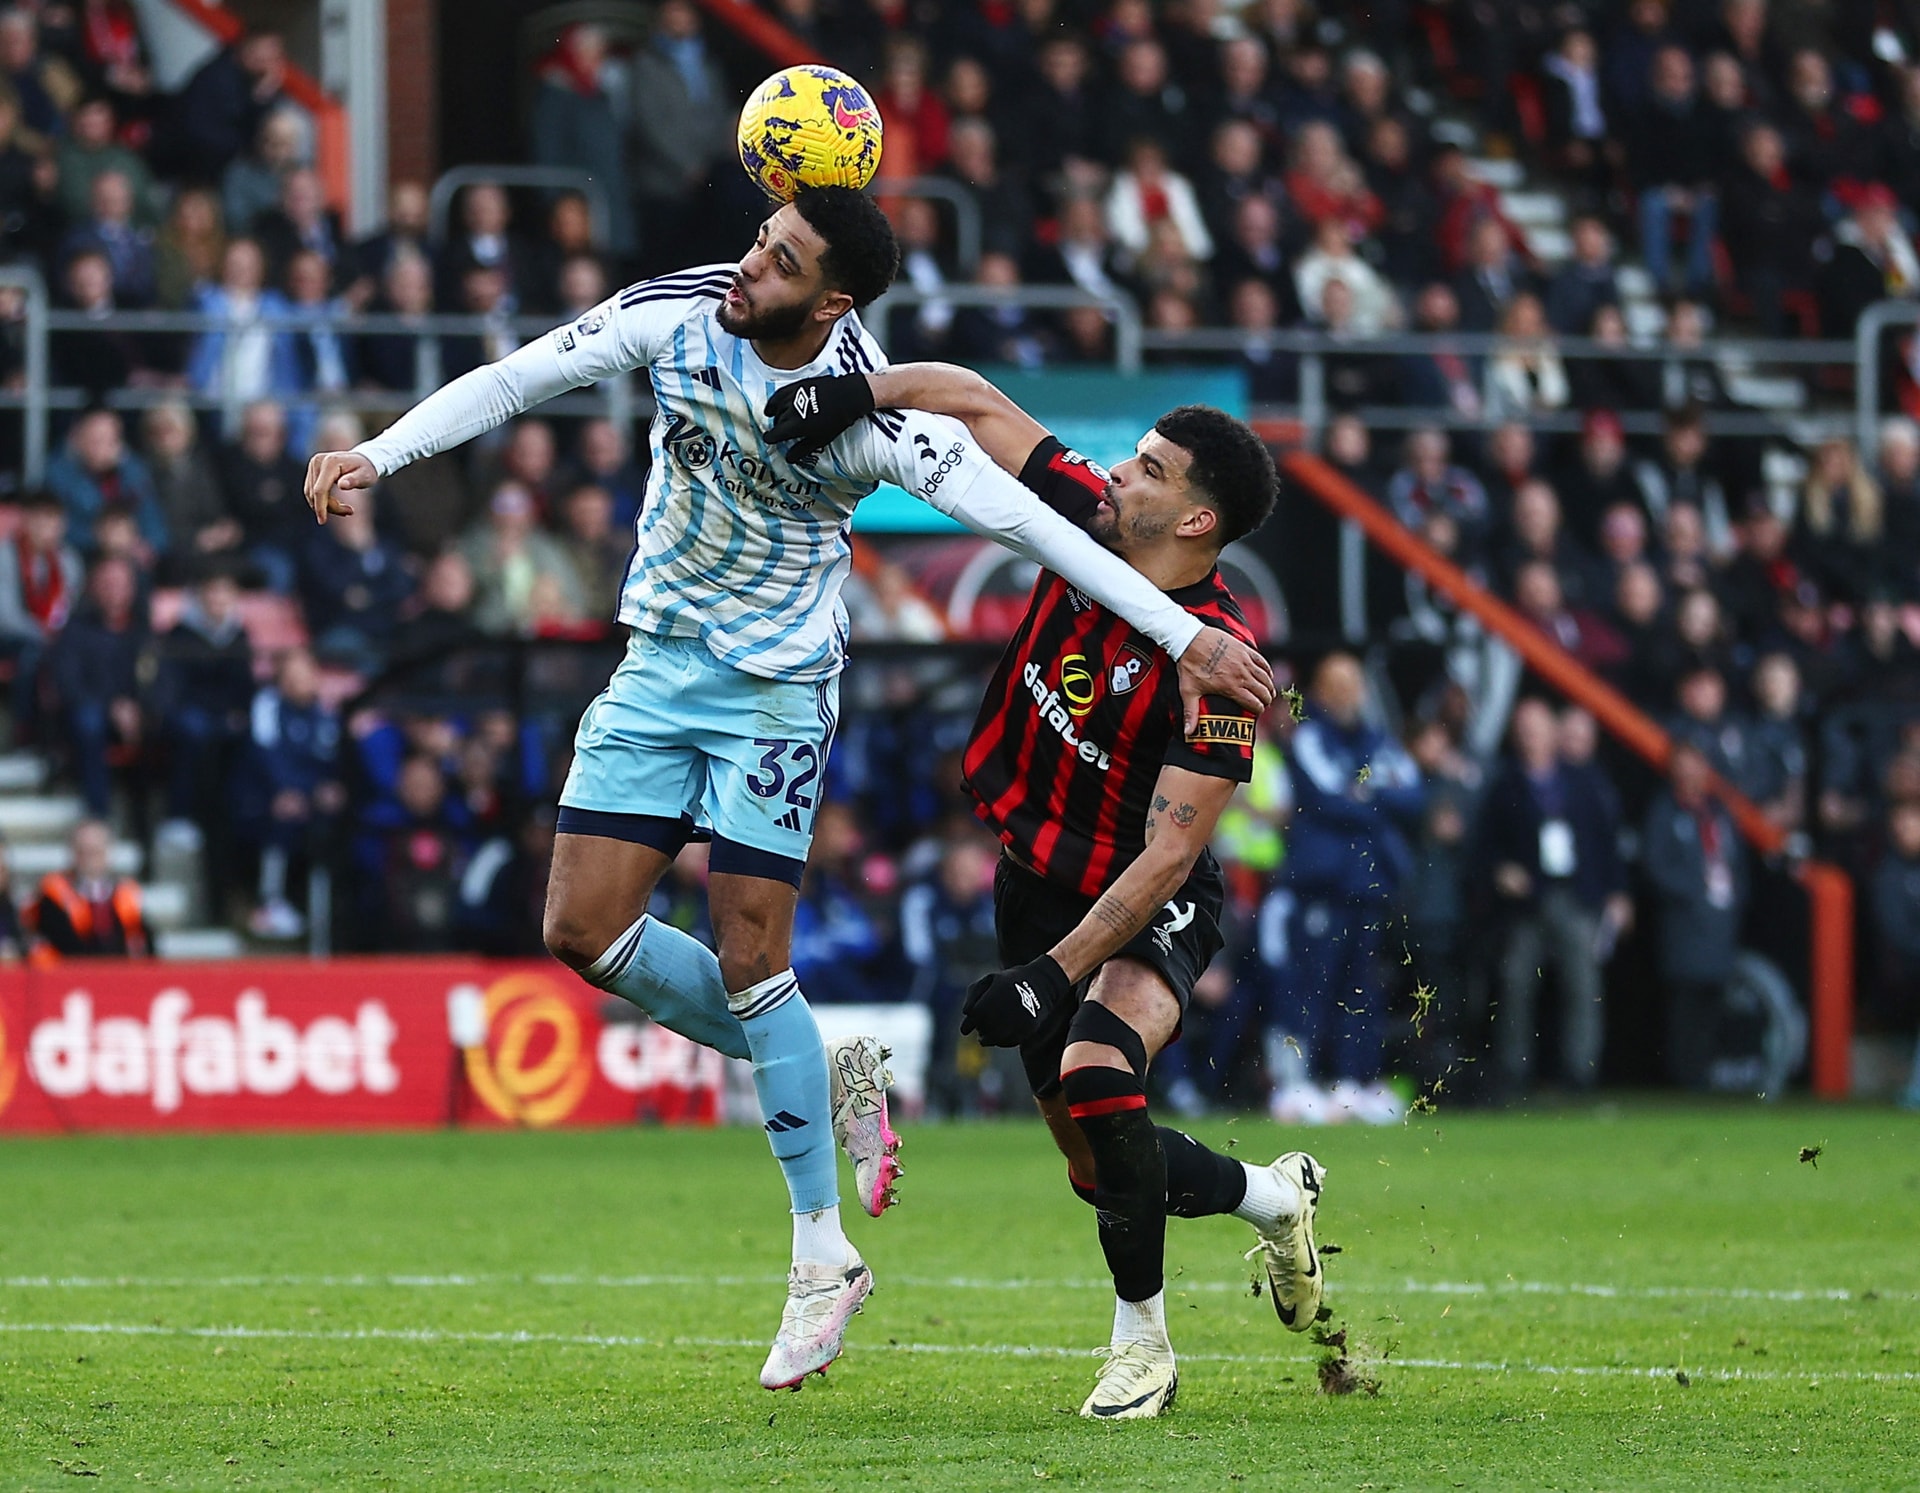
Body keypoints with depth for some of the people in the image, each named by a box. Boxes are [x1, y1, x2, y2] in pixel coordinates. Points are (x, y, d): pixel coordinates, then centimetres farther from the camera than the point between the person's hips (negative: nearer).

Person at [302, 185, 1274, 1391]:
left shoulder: (873, 417, -24)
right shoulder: (678, 316, -13)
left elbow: (1023, 521, -24)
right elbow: (511, 382, -5)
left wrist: (1184, 634, -28)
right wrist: (377, 455, -17)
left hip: (778, 687, -5)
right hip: (660, 663, 5)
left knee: (749, 960, -9)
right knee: (584, 930, -2)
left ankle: (823, 1258, 3)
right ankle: (822, 1075, 18)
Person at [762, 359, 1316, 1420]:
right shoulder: (1084, 518, -11)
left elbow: (1168, 854, -31)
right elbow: (975, 402, -3)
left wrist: (1057, 972, -37)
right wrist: (855, 391, -21)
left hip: (1145, 910, -7)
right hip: (1035, 885, 7)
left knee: (1095, 1076, -33)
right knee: (1100, 1169, 10)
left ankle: (1141, 1343, -15)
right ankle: (1273, 1195, 40)